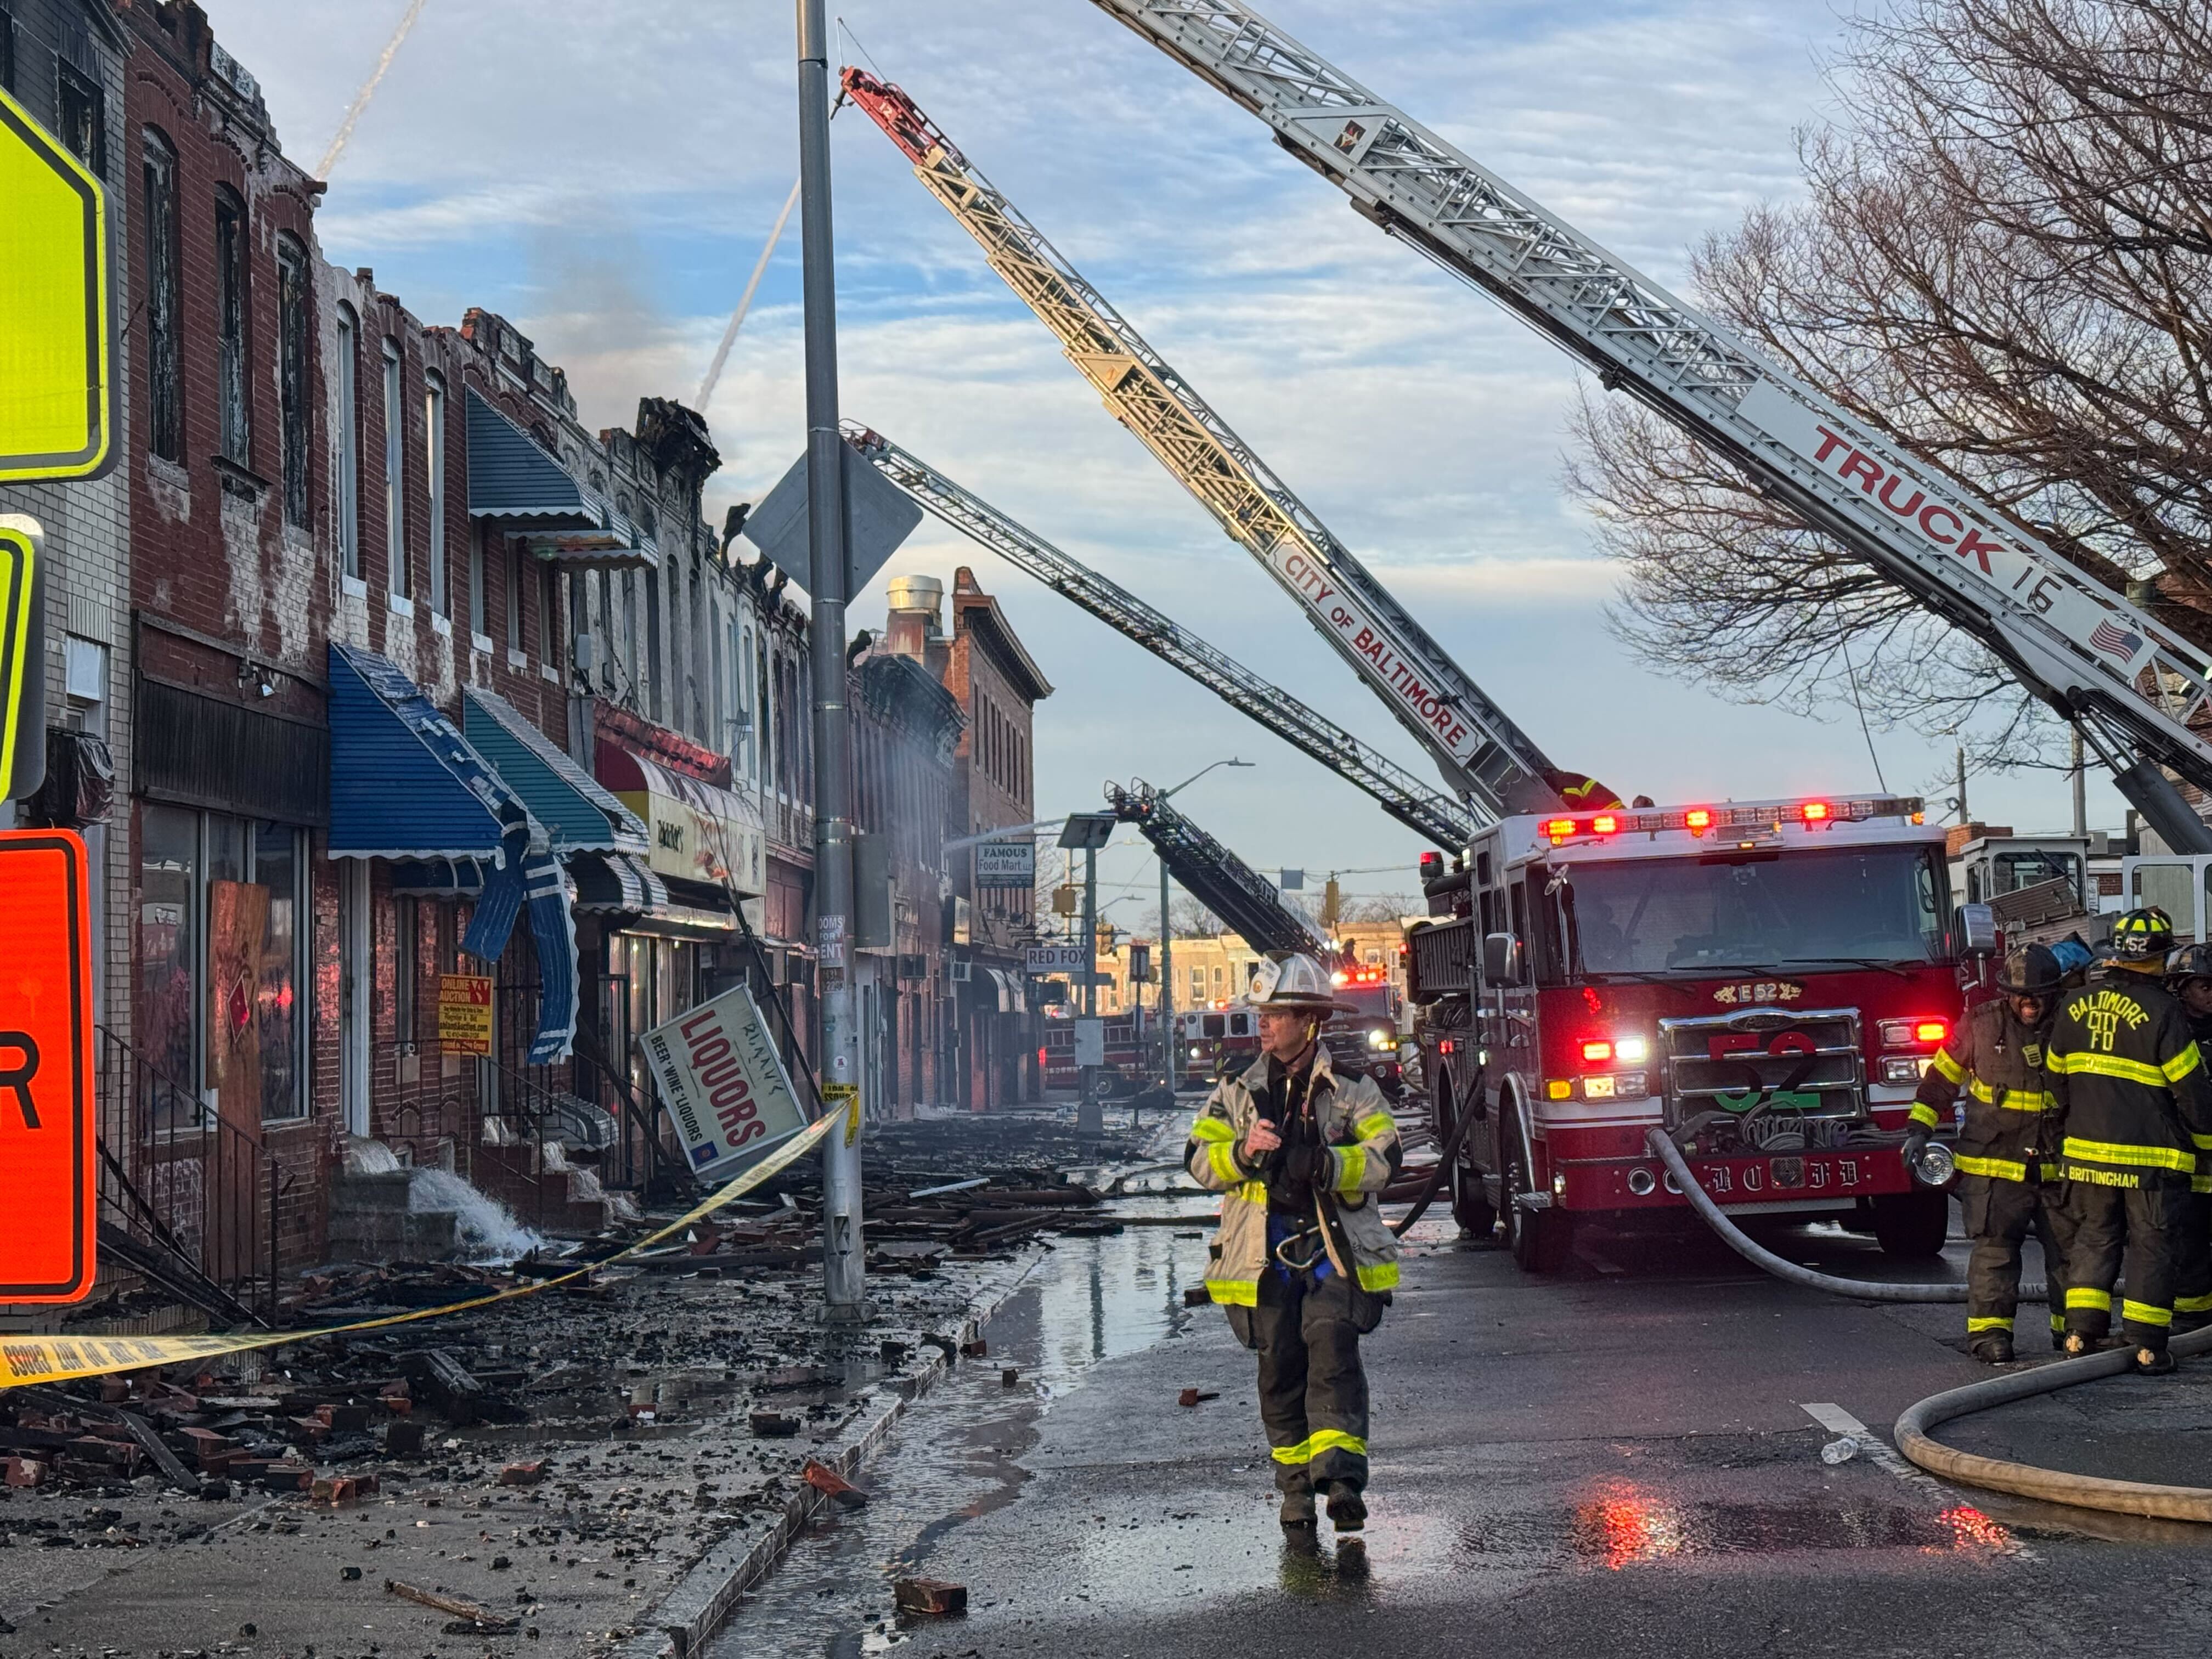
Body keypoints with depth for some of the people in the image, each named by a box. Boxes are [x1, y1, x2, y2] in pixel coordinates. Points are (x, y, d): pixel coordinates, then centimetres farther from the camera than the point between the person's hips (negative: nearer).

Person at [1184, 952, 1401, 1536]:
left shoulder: (1351, 1089, 4)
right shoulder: (1237, 1091, 11)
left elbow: (1383, 1157, -6)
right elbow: (1200, 1159, 4)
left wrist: (1325, 1165, -24)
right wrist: (1244, 1150, -18)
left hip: (1335, 1250, -2)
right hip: (1266, 1256, 3)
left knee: (1333, 1355, -16)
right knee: (1280, 1369, 3)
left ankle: (1341, 1479, -22)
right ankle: (1296, 1491, 12)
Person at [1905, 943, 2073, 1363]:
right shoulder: (1981, 1025, -2)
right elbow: (1942, 1076, 5)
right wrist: (1920, 1128, 0)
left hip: (2057, 1167, 3)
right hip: (1995, 1164, -2)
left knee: (2070, 1247, 7)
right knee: (1995, 1248, -7)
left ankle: (2072, 1328, 18)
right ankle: (1989, 1330, -4)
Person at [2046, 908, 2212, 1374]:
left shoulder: (2075, 1005, 4)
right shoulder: (2160, 1011, -13)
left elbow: (2056, 1075, 13)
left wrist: (2066, 1129, 25)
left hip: (2087, 1150, 5)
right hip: (2152, 1153, -5)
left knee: (2093, 1236, 15)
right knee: (2150, 1246, 4)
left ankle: (2082, 1331, 11)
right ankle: (2147, 1345, 4)